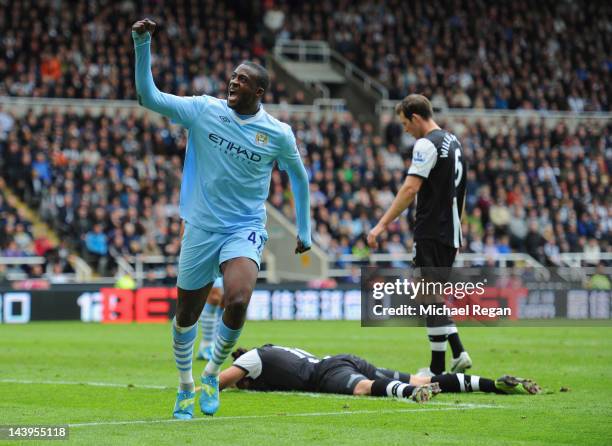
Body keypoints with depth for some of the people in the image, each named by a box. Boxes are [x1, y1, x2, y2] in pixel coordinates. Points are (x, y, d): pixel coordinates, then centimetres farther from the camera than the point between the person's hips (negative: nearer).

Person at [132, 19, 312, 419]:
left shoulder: (278, 134, -4)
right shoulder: (204, 110, -3)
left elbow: (299, 176, 12)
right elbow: (149, 97, -8)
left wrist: (304, 231, 15)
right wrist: (143, 45, -19)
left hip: (245, 229, -2)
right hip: (201, 229, 2)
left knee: (237, 302, -25)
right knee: (187, 314, 7)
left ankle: (212, 374, 1)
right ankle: (185, 388, 31)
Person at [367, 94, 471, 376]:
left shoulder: (426, 144, -12)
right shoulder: (453, 142, 16)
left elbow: (410, 189, -21)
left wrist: (382, 225, -22)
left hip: (431, 233, -9)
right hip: (451, 233, 9)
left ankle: (438, 368, -2)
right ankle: (458, 353, 7)